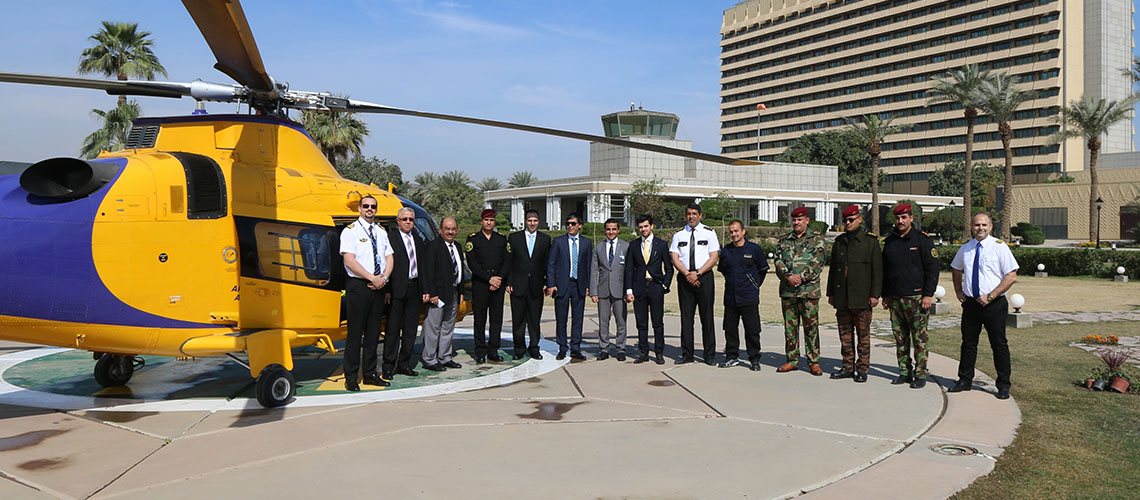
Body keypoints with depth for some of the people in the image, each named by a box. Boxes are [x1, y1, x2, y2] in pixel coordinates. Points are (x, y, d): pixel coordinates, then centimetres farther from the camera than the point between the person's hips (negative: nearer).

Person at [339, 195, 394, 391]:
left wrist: (384, 277, -6)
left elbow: (389, 258, 13)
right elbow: (350, 261, -12)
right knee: (355, 332, -4)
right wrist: (372, 278, -15)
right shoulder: (350, 231, -3)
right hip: (358, 286, -6)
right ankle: (350, 377, 3)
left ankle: (370, 373, 17)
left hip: (378, 287, 6)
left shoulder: (381, 232, 16)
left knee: (374, 331, 9)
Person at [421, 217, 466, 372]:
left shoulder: (457, 247, 16)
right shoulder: (432, 246, -9)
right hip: (438, 293, -8)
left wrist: (461, 292, 15)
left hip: (453, 293, 8)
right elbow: (428, 272, -14)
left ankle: (444, 358, 22)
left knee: (448, 327, 13)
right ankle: (429, 360, 5)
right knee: (433, 327, -3)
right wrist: (432, 294, -19)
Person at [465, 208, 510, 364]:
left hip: (498, 283, 3)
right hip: (480, 284, -3)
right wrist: (489, 279, -11)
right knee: (480, 319, 0)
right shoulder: (473, 239, 4)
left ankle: (493, 351, 11)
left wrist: (499, 279, -7)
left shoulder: (502, 239, 13)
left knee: (497, 318, 3)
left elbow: (507, 261, 7)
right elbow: (472, 263, -4)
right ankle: (480, 352, 6)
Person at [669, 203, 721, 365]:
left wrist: (697, 273, -12)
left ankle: (710, 355, 5)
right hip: (684, 278, 2)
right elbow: (674, 258, 3)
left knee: (707, 316, -1)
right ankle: (687, 354, 9)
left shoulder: (709, 233, 5)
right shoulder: (678, 234, 10)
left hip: (704, 277, -2)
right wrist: (687, 274, -11)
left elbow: (714, 257, -2)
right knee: (686, 317, 3)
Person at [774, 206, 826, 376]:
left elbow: (817, 264, -5)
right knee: (790, 326, 8)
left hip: (809, 290, -3)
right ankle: (792, 360, 16)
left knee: (811, 326, -2)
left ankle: (814, 362, 6)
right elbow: (778, 262, 4)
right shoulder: (784, 241, 14)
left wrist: (801, 277, -17)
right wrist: (788, 277, -13)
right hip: (787, 291, 3)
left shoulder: (817, 240, 5)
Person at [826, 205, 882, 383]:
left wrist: (875, 294, -8)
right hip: (842, 298, 5)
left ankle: (862, 369, 9)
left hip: (861, 299, -5)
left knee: (863, 335, 1)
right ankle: (848, 367, 17)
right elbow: (833, 268, 18)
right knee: (845, 334, 8)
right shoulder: (839, 241, 14)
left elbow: (877, 270, -3)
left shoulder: (870, 241, 0)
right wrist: (831, 293, 14)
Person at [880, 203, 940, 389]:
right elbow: (884, 270, 20)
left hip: (917, 297, -5)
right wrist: (885, 295, 16)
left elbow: (932, 268, -5)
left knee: (919, 338, -3)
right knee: (900, 337, 8)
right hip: (895, 299, 5)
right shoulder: (890, 241, 14)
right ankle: (905, 372, 16)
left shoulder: (922, 240, -2)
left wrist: (928, 295, -11)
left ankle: (920, 374, 2)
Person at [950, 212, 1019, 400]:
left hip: (994, 304, -4)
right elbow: (955, 269, 26)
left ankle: (1003, 386, 12)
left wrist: (990, 296, -16)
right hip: (970, 303, 4)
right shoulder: (965, 249, 8)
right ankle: (965, 381, 22)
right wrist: (959, 292, 14)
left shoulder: (999, 247, -7)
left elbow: (1012, 276, -12)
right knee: (968, 343, 11)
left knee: (999, 345, 2)